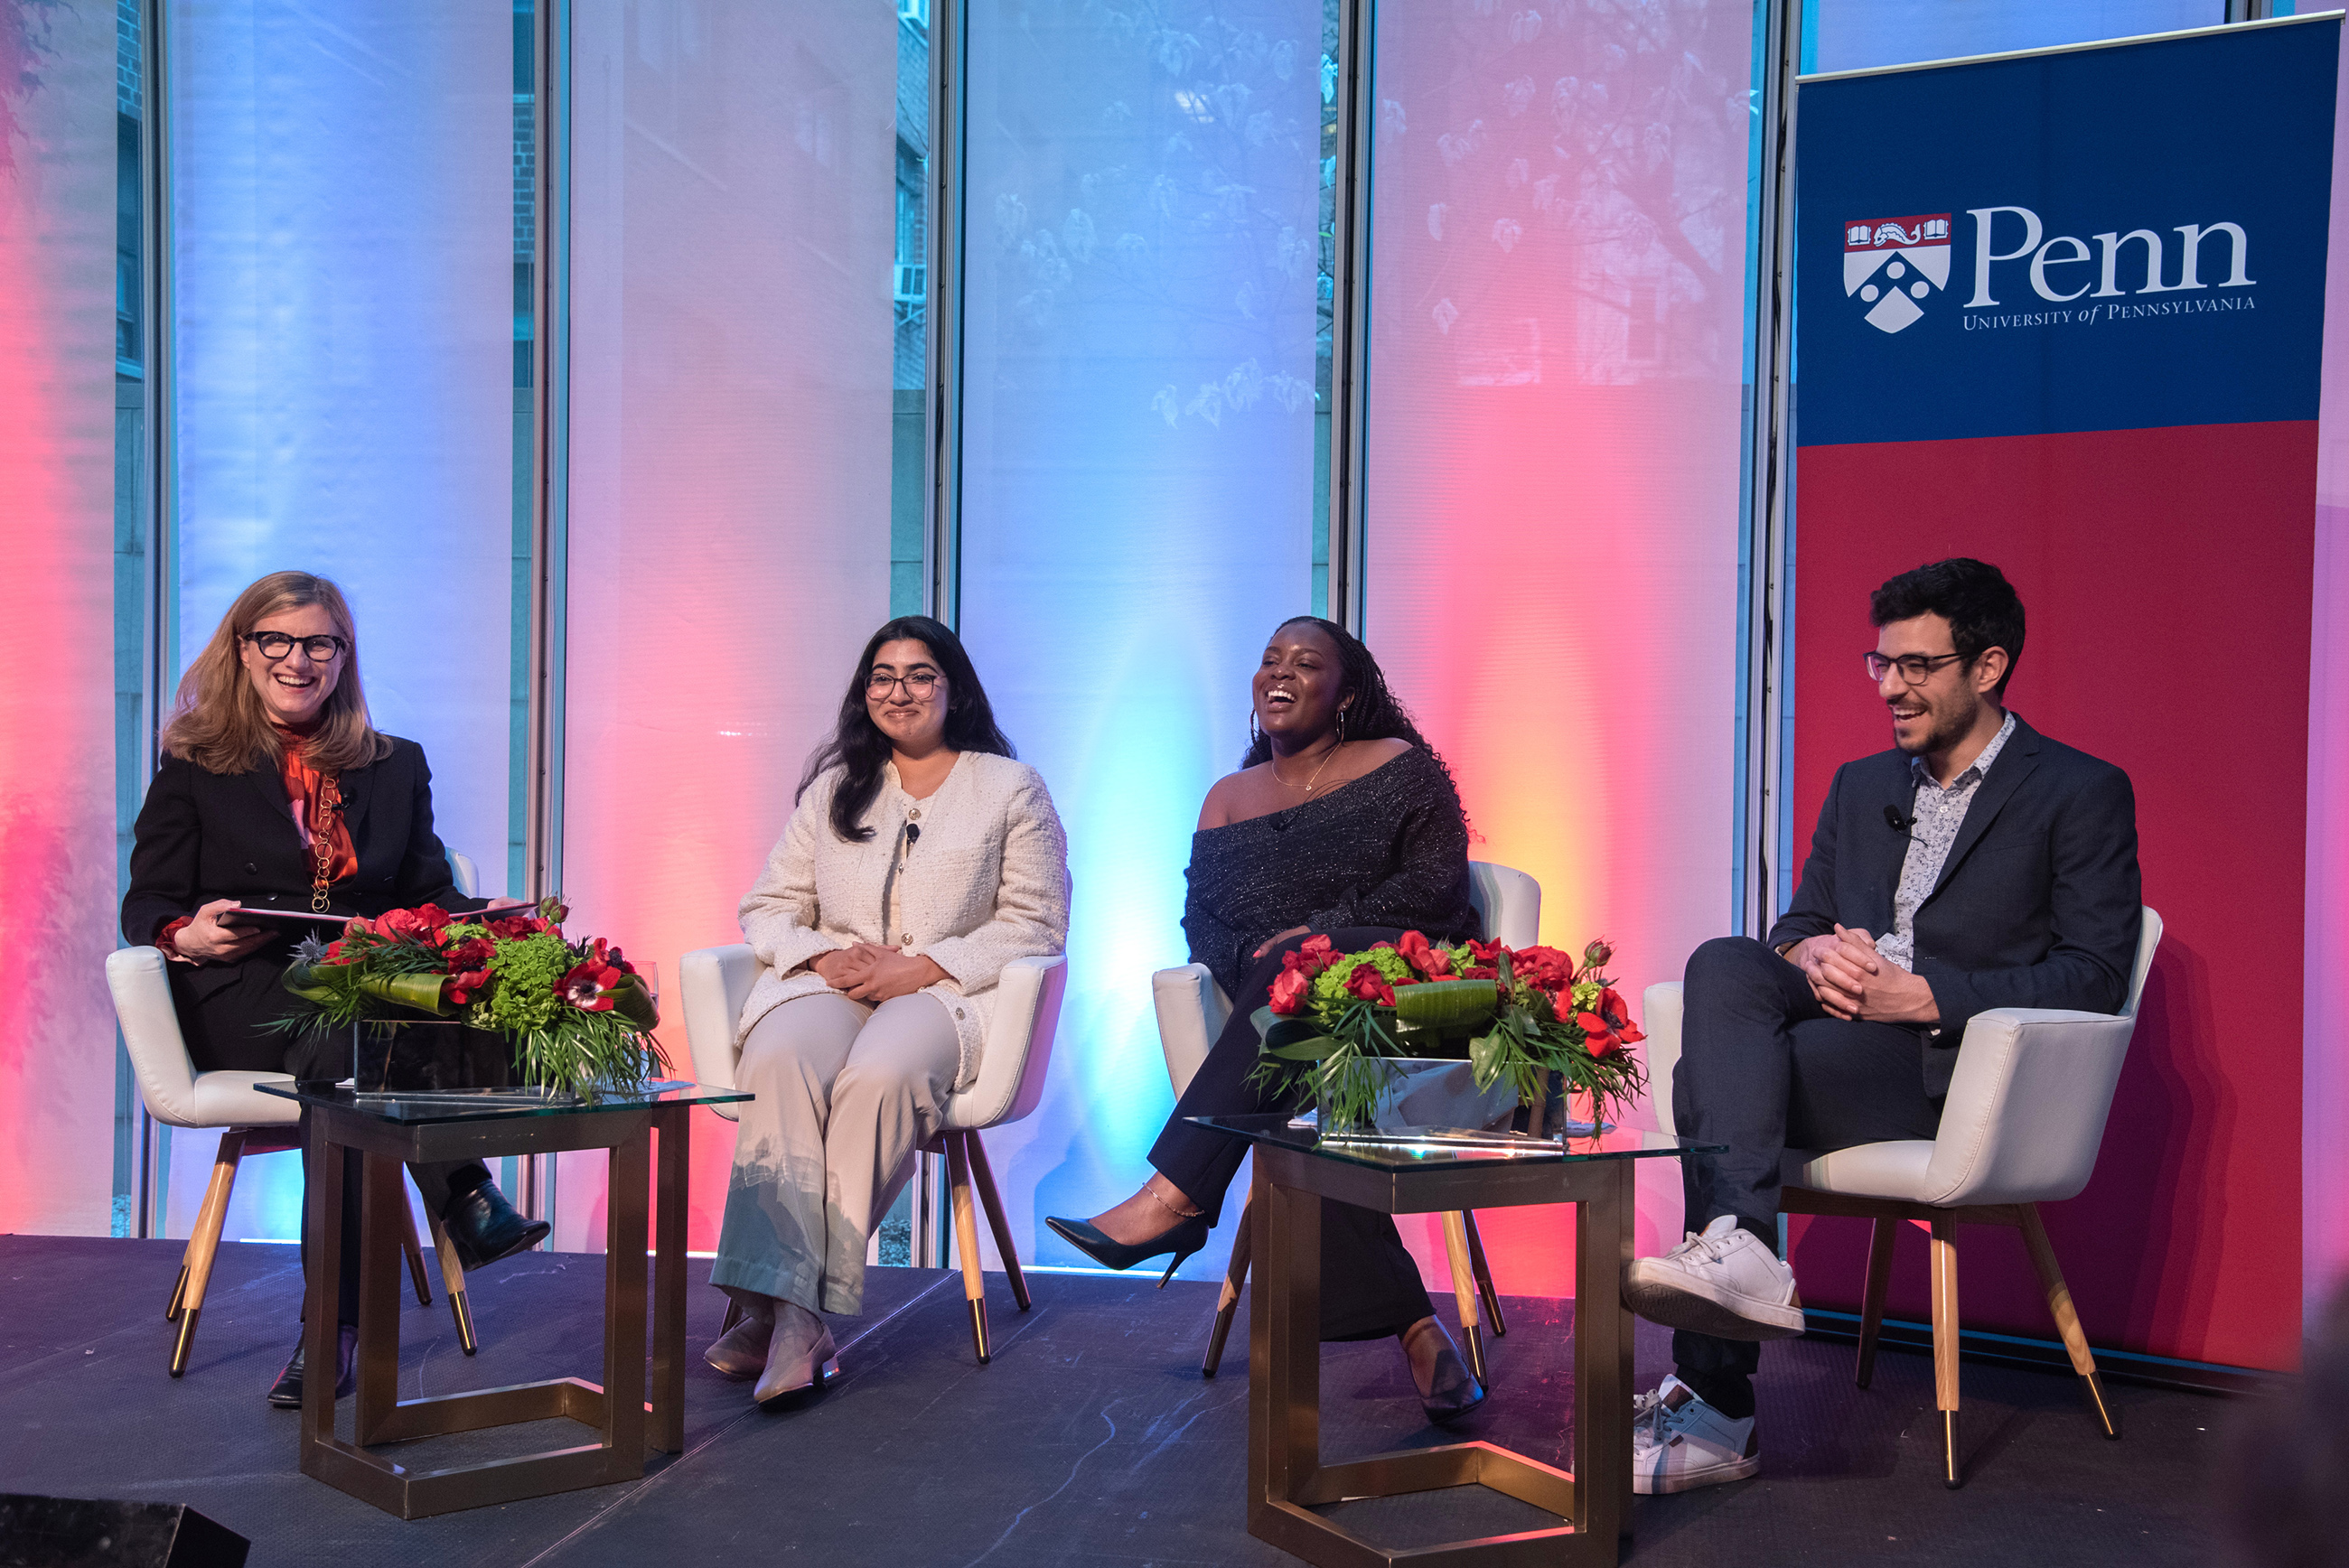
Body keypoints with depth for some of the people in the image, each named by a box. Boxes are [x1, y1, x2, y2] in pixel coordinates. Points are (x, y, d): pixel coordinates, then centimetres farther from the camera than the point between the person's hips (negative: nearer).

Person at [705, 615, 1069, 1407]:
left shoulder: (1011, 788, 11)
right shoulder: (833, 787, 22)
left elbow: (1035, 923, 2)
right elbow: (767, 908, 18)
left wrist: (922, 967, -11)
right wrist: (822, 954, -6)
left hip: (947, 989, -3)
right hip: (829, 980, 3)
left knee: (880, 1074, -37)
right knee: (780, 1062, -33)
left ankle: (786, 1309, -36)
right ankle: (788, 1308, -41)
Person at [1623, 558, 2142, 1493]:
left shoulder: (2081, 793, 3)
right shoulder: (1862, 785, 23)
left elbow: (2095, 976, -6)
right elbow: (1800, 918, 20)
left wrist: (1924, 995, -17)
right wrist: (1813, 954, -6)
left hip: (1957, 1065, -6)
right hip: (1843, 1024, 6)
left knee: (1709, 1079, -28)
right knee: (1723, 964, -27)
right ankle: (1739, 1250, -35)